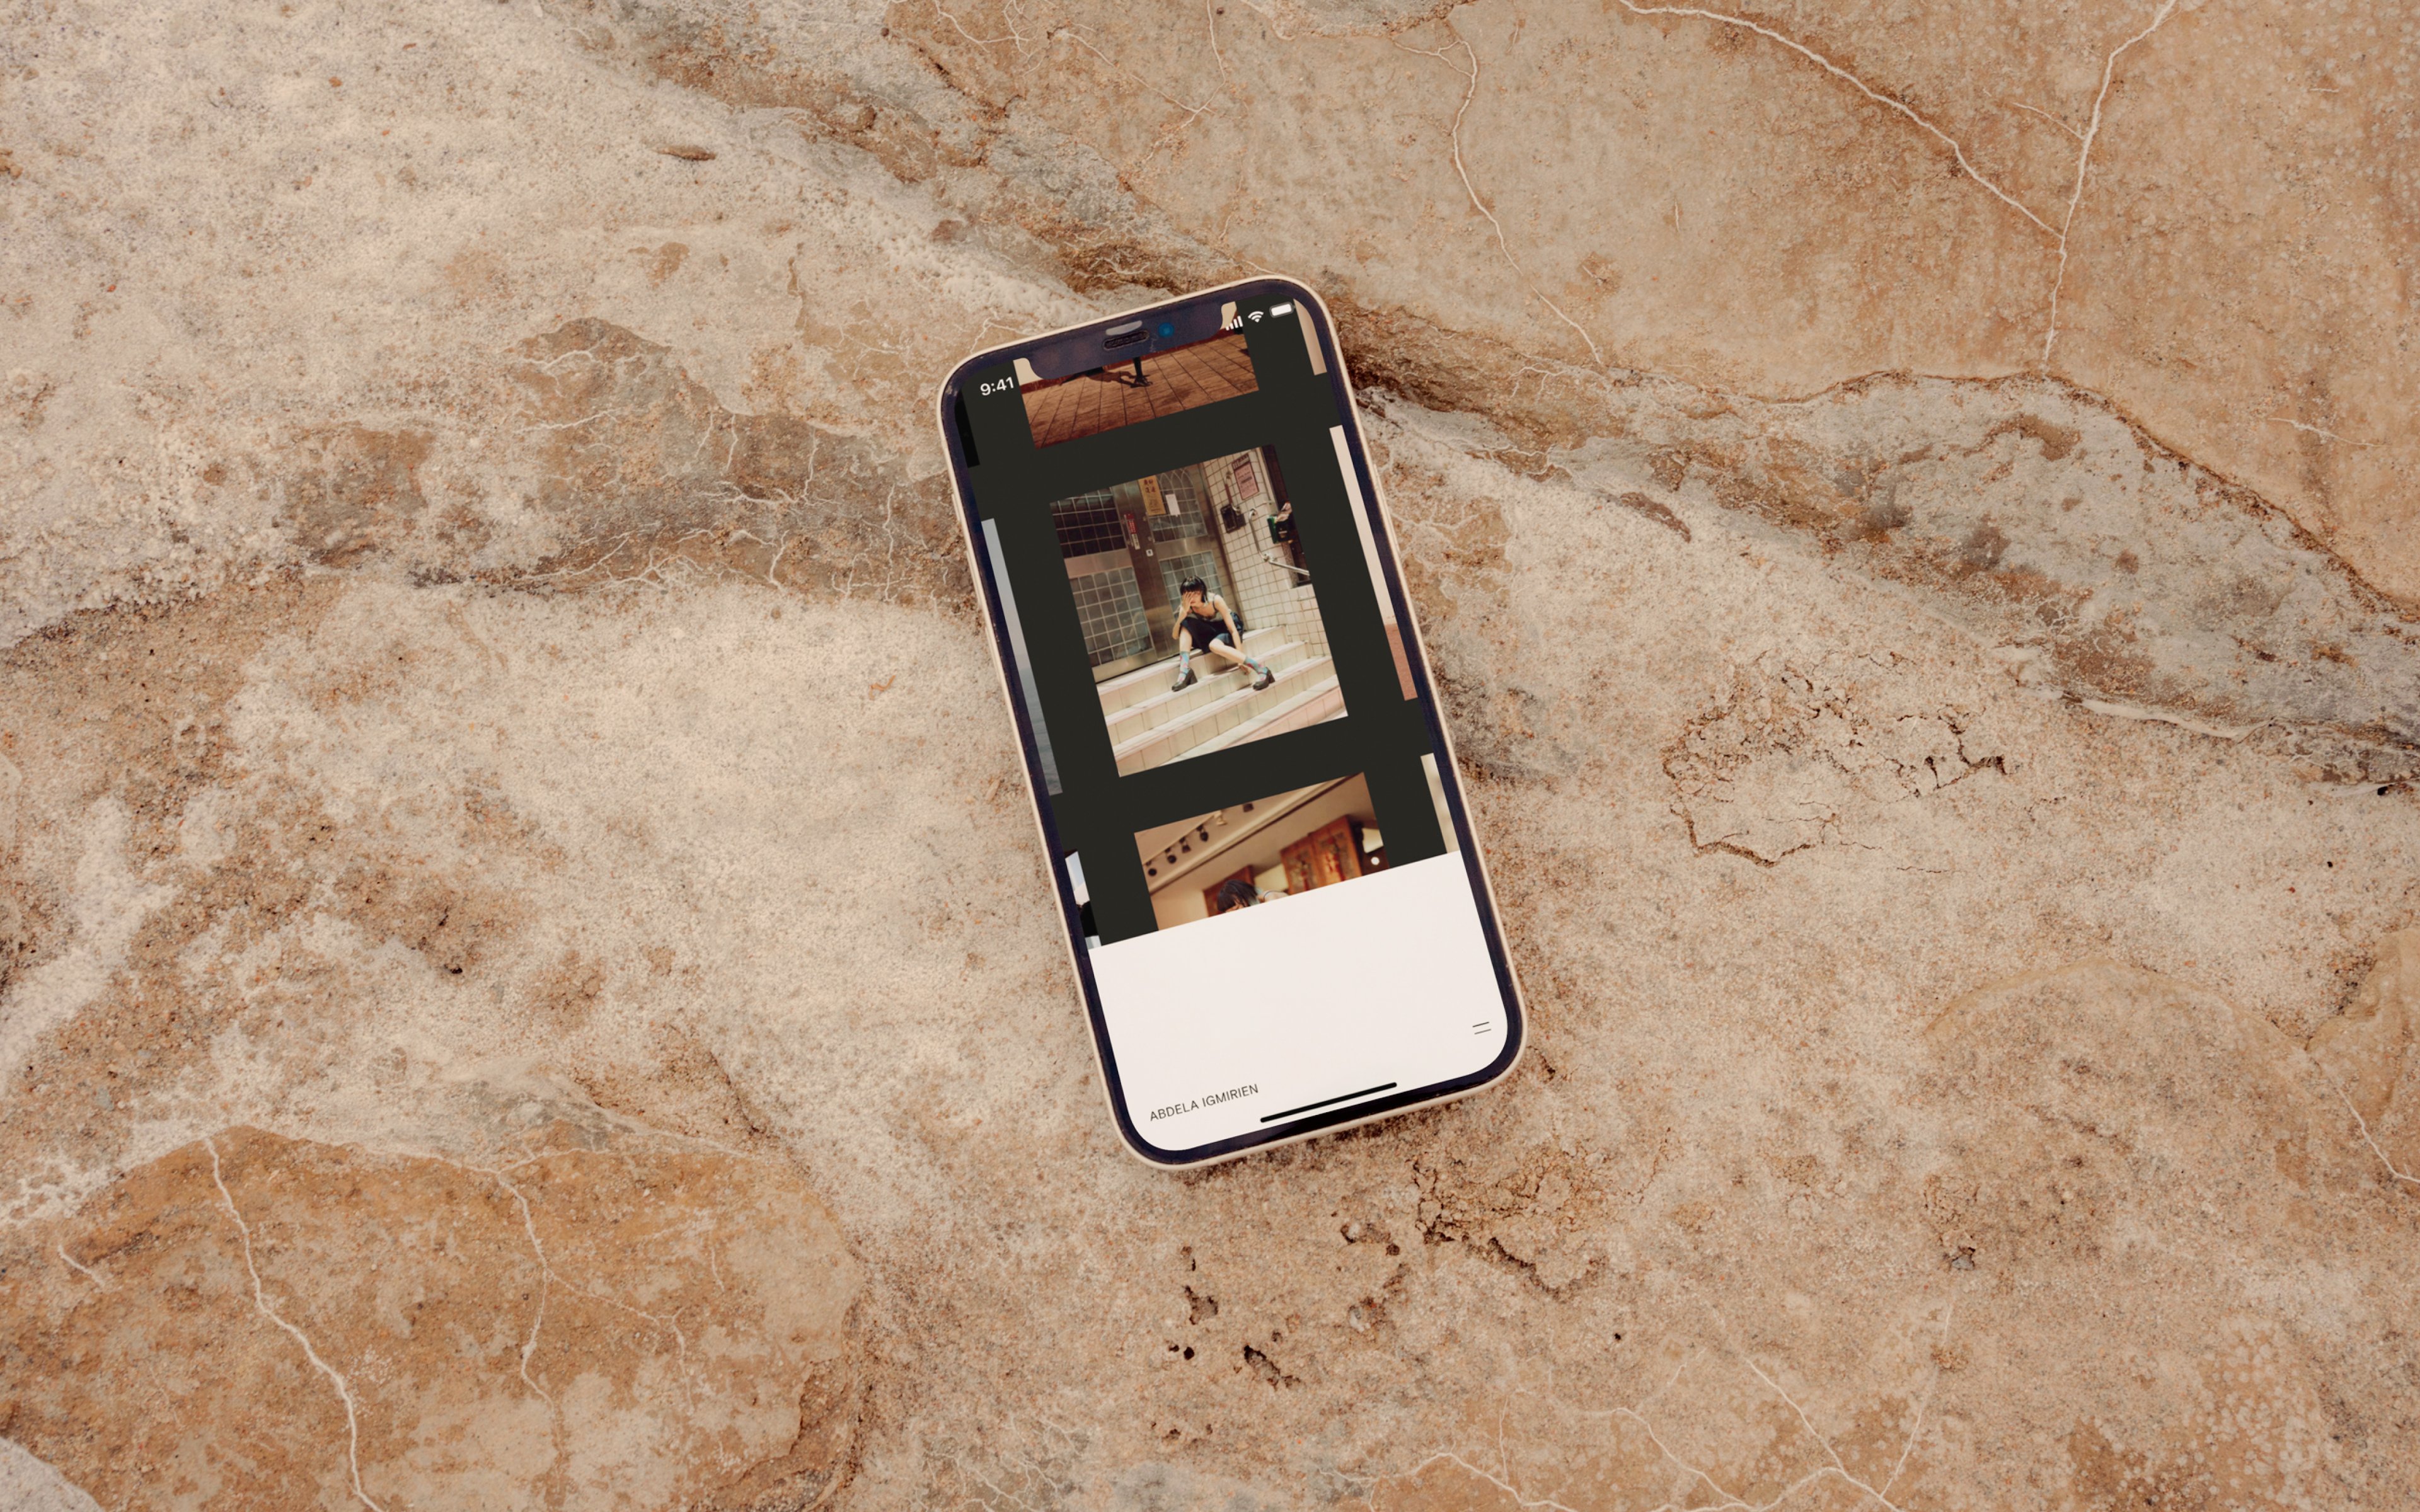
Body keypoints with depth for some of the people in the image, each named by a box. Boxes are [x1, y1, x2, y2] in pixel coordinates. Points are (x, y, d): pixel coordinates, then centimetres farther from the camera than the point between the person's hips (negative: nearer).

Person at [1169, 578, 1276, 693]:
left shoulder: (1215, 600, -25)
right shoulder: (1188, 607, -13)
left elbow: (1233, 629, -25)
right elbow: (1176, 636, -19)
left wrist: (1241, 657, -31)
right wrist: (1183, 611, -32)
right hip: (1211, 634, 5)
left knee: (1214, 645, -39)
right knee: (1185, 624, -22)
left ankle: (1262, 670, -41)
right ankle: (1184, 671, -33)